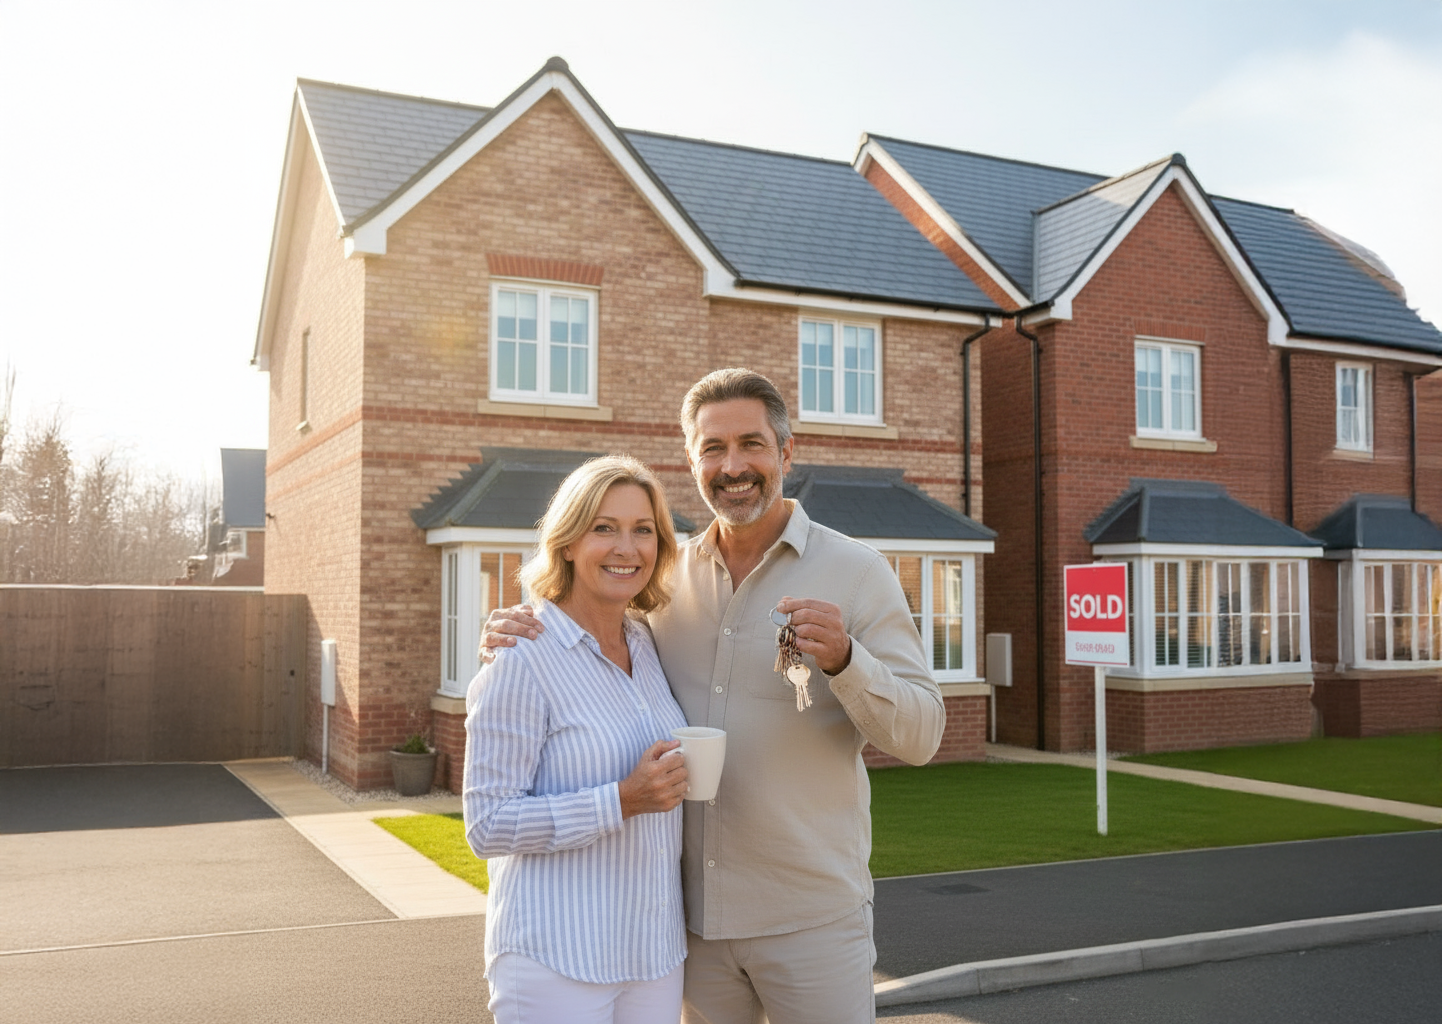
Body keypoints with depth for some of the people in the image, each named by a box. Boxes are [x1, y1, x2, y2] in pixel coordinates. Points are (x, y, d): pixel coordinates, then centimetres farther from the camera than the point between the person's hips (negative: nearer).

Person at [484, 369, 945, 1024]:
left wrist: (843, 659, -28)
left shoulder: (857, 572, -6)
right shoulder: (666, 574, 5)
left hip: (811, 917, -3)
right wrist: (519, 637, -6)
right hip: (692, 911, 4)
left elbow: (921, 737, -10)